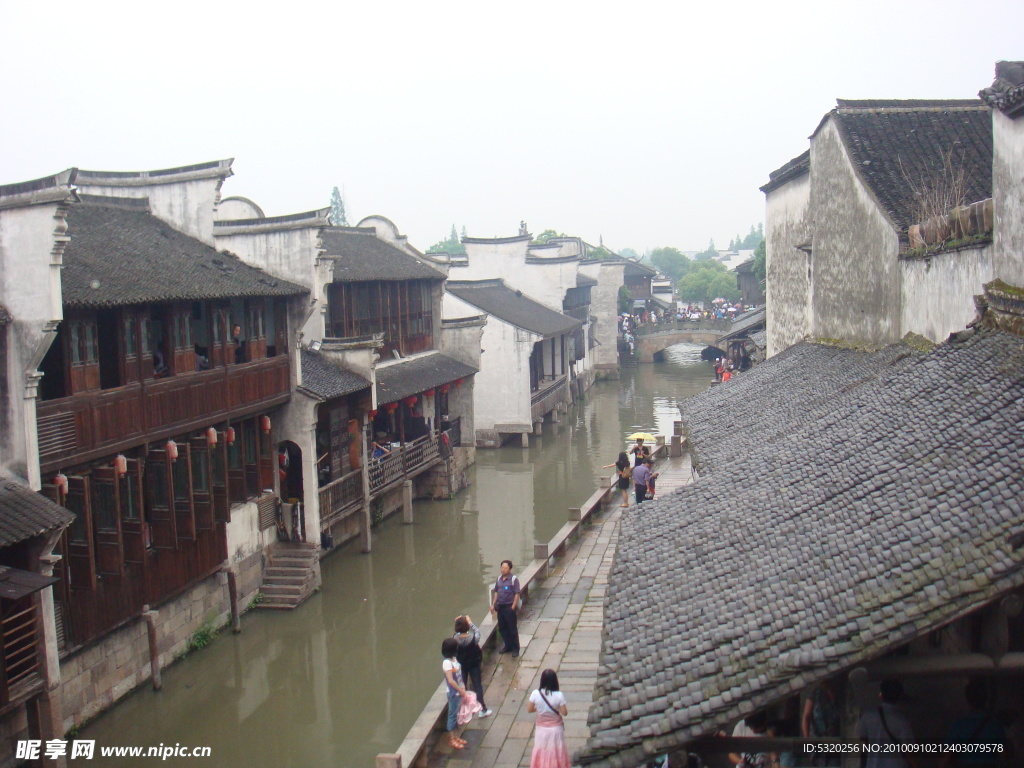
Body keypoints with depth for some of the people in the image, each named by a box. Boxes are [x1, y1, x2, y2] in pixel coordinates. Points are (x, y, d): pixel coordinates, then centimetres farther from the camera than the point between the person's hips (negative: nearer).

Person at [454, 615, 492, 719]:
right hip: (474, 664, -2)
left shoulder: (454, 638, -23)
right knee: (477, 686, 11)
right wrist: (470, 622, -2)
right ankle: (481, 709, 16)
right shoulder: (473, 637, -28)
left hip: (461, 665, 2)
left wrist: (457, 622, -8)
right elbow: (477, 631, -7)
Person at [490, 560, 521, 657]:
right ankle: (508, 646, 29)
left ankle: (515, 649, 13)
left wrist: (513, 606, -15)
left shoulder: (513, 579, -12)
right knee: (502, 628, 14)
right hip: (500, 607, 7)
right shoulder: (499, 579, 7)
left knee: (512, 629, 2)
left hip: (509, 607, -7)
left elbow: (517, 594, -12)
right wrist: (493, 604, 12)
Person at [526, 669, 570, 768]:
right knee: (556, 752, 15)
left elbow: (529, 709, -7)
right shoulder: (559, 695, -22)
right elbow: (564, 712, -15)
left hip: (541, 729, 1)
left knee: (542, 753, 17)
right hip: (556, 729, -1)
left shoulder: (535, 694, -17)